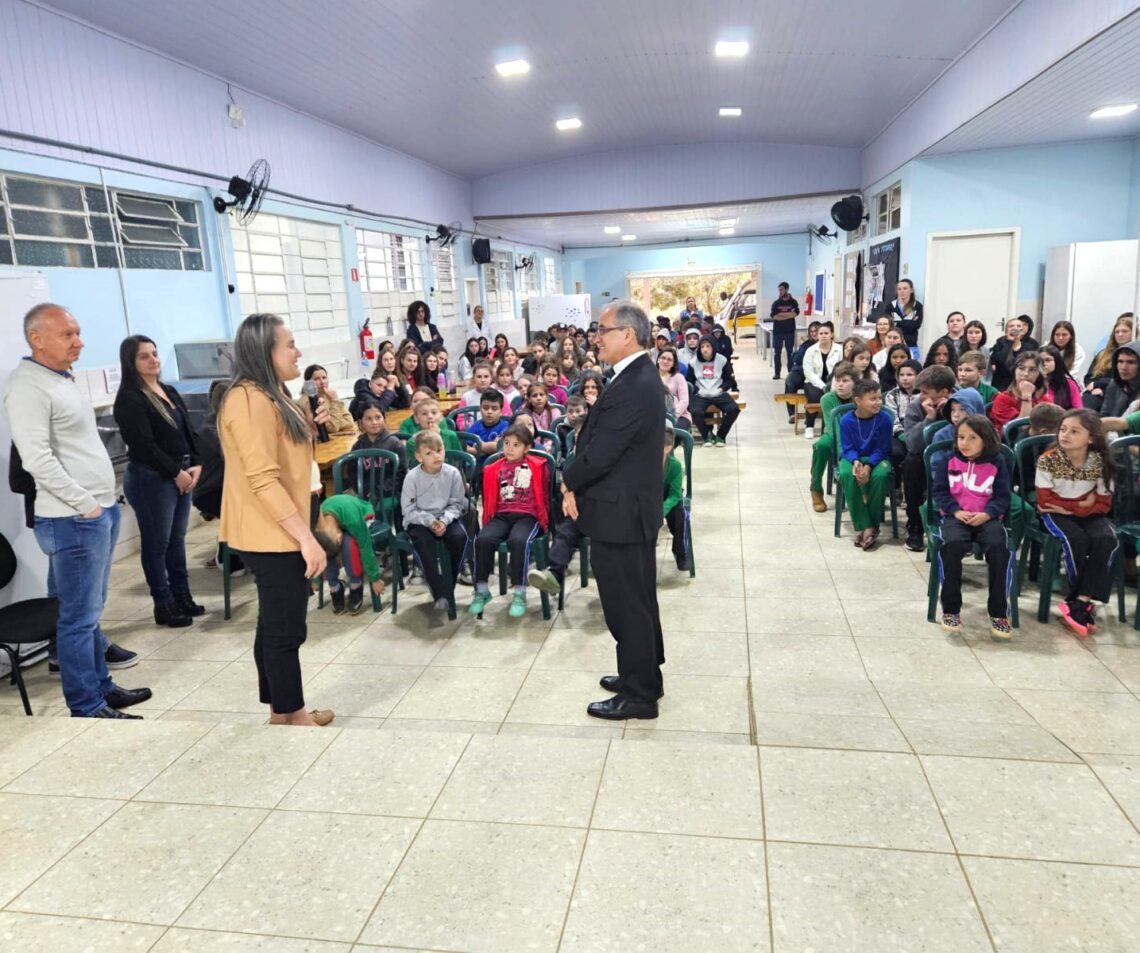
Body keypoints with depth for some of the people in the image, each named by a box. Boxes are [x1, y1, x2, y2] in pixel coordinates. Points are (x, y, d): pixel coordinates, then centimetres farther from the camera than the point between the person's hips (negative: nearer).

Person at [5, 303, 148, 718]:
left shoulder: (63, 379, 15)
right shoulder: (27, 386, -14)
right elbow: (38, 459, -22)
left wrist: (104, 502, 15)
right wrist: (86, 504, -17)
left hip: (101, 511, 9)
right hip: (73, 520, -9)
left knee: (91, 610, 17)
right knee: (79, 617, -1)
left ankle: (101, 687, 28)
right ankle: (87, 710, 8)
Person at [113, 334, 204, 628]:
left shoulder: (170, 392, 14)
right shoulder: (129, 399, -10)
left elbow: (188, 432, 13)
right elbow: (143, 445, -17)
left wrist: (195, 465, -2)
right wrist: (176, 473, -13)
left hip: (183, 474, 7)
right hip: (150, 478, -7)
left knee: (177, 539, 14)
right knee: (157, 543, 2)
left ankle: (182, 597, 23)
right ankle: (164, 606, 11)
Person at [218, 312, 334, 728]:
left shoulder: (272, 395, 13)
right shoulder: (250, 400, -19)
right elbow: (262, 479, -25)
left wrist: (309, 428, 6)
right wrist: (306, 537, -25)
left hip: (279, 532, 11)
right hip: (272, 535, -11)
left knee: (276, 625, 17)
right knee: (285, 630, -1)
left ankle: (282, 710, 28)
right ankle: (293, 716, 12)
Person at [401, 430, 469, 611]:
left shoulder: (453, 473, -7)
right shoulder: (412, 477, -10)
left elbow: (457, 504, -2)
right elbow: (409, 510, -9)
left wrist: (444, 521, -20)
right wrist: (430, 521, -22)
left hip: (445, 518, 2)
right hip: (419, 521, -2)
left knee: (460, 536, -28)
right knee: (423, 541, -32)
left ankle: (448, 584, -8)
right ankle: (440, 592, -26)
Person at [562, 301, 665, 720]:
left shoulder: (632, 387, -24)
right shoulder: (640, 376, 8)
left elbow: (600, 452, -25)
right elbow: (600, 440, 9)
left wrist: (569, 480, -5)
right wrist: (577, 483, -2)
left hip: (620, 512, -10)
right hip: (633, 506, 10)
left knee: (626, 605, 3)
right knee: (638, 599, 21)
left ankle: (638, 696, 17)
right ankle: (644, 675, 37)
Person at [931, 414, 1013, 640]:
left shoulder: (997, 463, 7)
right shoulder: (948, 461, 8)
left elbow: (1003, 496, 5)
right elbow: (939, 491, 5)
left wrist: (986, 514, -14)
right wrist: (956, 511, -11)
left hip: (987, 517, 0)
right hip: (955, 516, 0)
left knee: (998, 547, -30)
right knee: (952, 544, -33)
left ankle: (999, 612, -16)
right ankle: (951, 608, -19)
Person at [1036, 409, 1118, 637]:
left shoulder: (1100, 462, -6)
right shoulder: (1048, 460, -12)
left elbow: (1104, 504, -3)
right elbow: (1045, 501, -10)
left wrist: (1071, 507, -17)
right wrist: (1082, 503, -13)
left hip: (1088, 514, 3)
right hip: (1055, 513, -3)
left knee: (1106, 540, -27)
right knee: (1077, 540, -31)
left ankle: (1079, 602, -22)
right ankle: (1085, 601, -12)